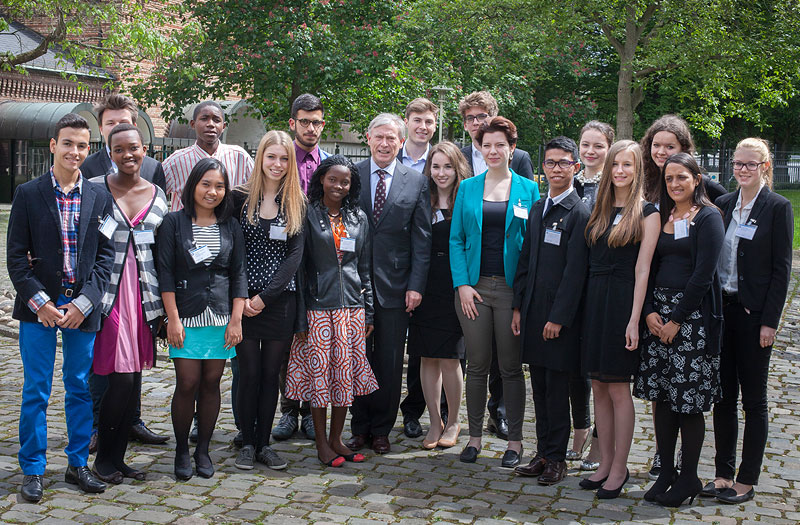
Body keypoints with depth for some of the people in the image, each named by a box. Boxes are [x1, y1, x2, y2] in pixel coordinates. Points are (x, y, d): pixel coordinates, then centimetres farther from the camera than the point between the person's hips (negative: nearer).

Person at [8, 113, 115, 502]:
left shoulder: (99, 198, 5)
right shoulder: (28, 194, 0)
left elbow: (105, 255, 3)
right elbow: (16, 256, -1)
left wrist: (83, 303, -8)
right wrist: (40, 302, -11)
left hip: (82, 307, 2)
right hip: (38, 306, -2)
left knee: (80, 389, 9)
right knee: (36, 390, 3)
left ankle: (77, 465, 22)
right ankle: (32, 470, 14)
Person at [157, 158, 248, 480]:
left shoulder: (231, 226, 9)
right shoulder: (174, 223, 1)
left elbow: (239, 275, 8)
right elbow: (166, 274, -2)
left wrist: (236, 320, 0)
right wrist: (173, 318, -8)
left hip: (221, 317, 2)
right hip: (185, 317, -2)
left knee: (211, 384, 5)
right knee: (187, 384, -4)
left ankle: (203, 451, 18)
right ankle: (181, 451, 13)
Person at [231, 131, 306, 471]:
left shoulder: (296, 203, 5)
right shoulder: (240, 197, 2)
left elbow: (295, 255, -2)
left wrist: (265, 296, -10)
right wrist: (241, 296, -9)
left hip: (281, 300, 1)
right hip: (245, 300, -1)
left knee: (271, 373, 6)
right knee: (249, 372, 2)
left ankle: (264, 443, 16)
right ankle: (247, 443, 14)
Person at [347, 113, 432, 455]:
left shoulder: (416, 182, 3)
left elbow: (422, 238, 1)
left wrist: (416, 285, -6)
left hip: (394, 284, 0)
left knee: (390, 362, 7)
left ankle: (381, 430, 20)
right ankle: (359, 428, 20)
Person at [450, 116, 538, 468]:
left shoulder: (527, 189, 4)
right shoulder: (468, 188, 8)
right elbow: (456, 238, 7)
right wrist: (462, 284, -4)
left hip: (511, 288, -1)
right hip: (474, 287, 2)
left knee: (511, 366, 4)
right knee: (477, 365, 7)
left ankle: (514, 440, 15)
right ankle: (475, 436, 18)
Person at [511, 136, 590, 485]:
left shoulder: (579, 213, -9)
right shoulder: (537, 209, 14)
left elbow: (575, 271, -13)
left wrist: (558, 318, -15)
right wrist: (518, 307, 10)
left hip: (560, 315, -7)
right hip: (533, 312, 7)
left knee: (557, 390, 1)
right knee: (539, 387, 12)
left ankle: (557, 458, 12)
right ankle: (543, 453, 22)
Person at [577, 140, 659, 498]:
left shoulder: (646, 213, -5)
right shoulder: (599, 210, 12)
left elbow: (642, 269, -10)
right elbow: (589, 260, 11)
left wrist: (634, 320, -14)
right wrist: (587, 305, 2)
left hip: (622, 302, -6)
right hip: (593, 299, 6)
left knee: (618, 388, 0)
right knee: (599, 388, 9)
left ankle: (619, 469, 11)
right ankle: (605, 464, 19)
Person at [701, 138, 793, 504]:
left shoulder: (778, 207, -6)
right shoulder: (724, 203, 9)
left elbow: (781, 268, -8)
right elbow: (713, 259, 10)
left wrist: (769, 321, -12)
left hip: (753, 313, -5)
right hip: (721, 309, 5)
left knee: (753, 398, 4)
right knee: (723, 395, 10)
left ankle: (747, 481, 13)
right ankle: (723, 474, 20)